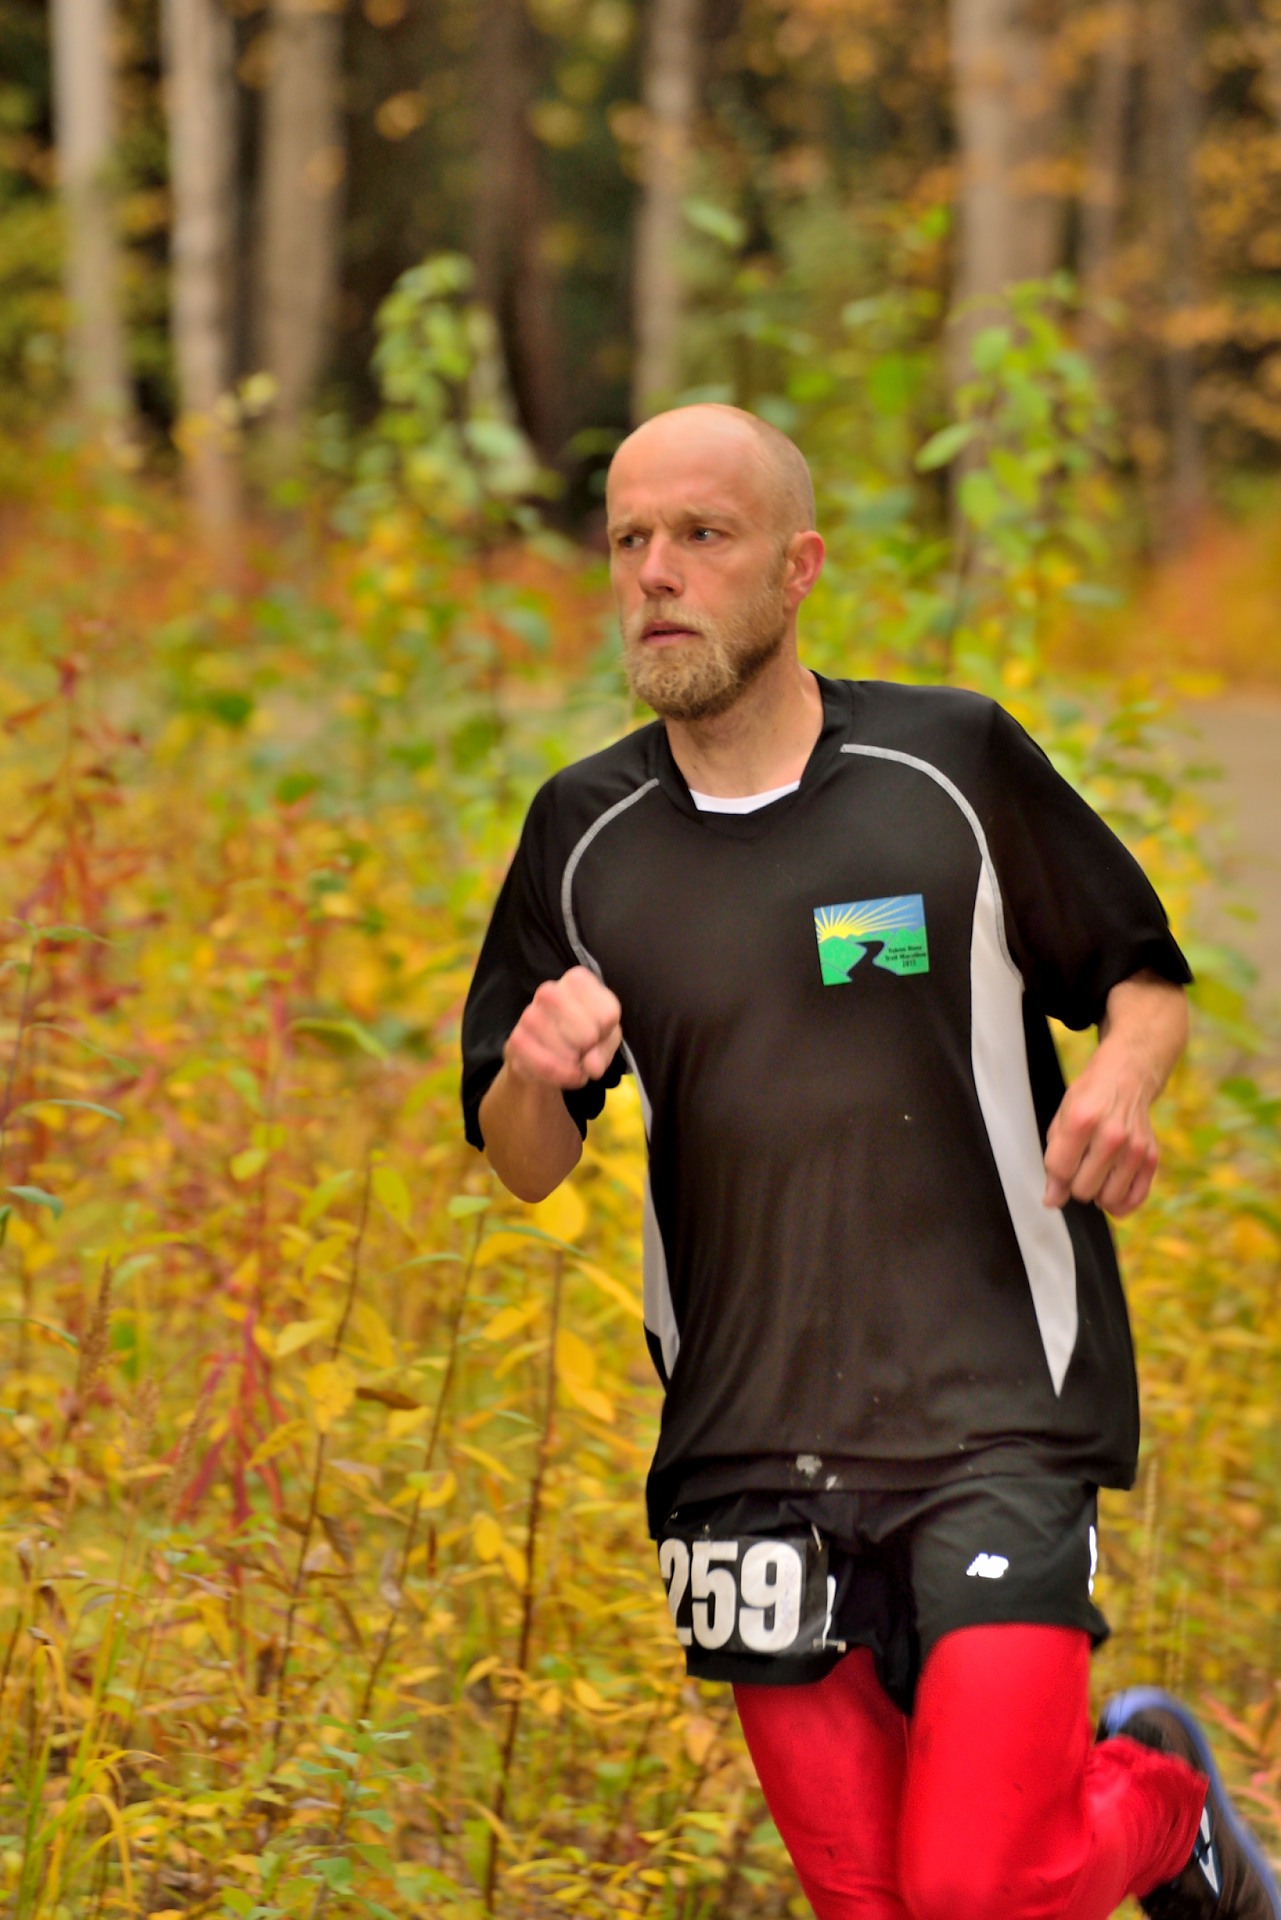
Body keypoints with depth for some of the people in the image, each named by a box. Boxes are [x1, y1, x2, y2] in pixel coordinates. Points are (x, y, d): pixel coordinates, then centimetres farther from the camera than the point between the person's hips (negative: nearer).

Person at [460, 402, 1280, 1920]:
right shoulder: (585, 832, 6)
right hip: (749, 1446, 3)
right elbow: (523, 1165, 12)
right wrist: (537, 1072, -11)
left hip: (995, 1413, -3)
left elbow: (1144, 978, 11)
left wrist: (1120, 1087, -11)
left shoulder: (952, 761, 0)